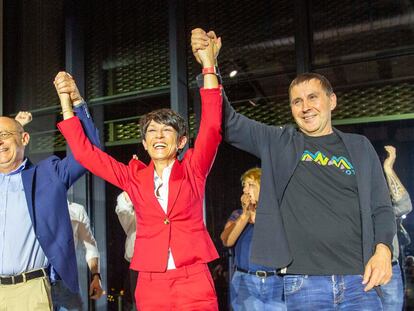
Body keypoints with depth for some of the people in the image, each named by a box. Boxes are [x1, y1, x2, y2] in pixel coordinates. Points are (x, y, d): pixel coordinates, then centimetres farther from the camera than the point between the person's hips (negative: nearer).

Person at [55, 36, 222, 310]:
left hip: (194, 283, -2)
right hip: (150, 285, 2)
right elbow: (85, 152, 8)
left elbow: (211, 130, -11)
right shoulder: (134, 177, 7)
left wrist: (208, 66, -15)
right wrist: (66, 102, 5)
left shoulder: (193, 170, 2)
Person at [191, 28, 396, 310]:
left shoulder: (360, 147, 11)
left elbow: (381, 208, 12)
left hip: (358, 282, 1)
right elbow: (229, 122, 1)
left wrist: (383, 250, -6)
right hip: (303, 283, -1)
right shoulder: (278, 143, 7)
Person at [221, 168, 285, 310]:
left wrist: (257, 218, -15)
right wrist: (245, 215, -15)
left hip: (276, 283, -1)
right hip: (245, 283, 1)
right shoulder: (238, 215, 11)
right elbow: (227, 241, -6)